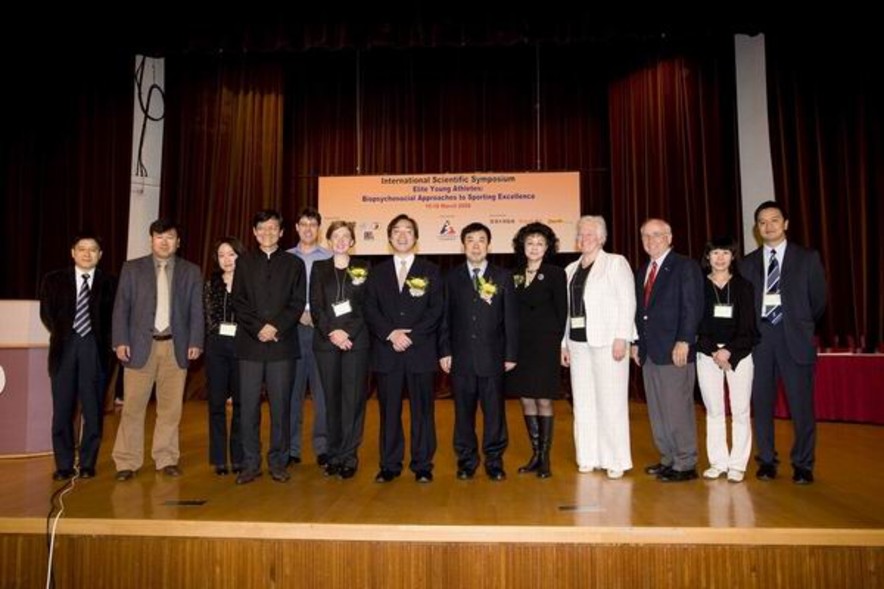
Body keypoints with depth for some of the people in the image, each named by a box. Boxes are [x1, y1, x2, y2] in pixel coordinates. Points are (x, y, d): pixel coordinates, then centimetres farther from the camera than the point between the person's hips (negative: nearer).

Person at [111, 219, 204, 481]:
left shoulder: (191, 271, 8)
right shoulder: (132, 268, 7)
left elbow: (196, 310, 6)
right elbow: (121, 307, 4)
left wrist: (195, 342, -3)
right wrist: (121, 341, -4)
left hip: (176, 347, 1)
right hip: (141, 345, -1)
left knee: (171, 407, 5)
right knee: (133, 407, 1)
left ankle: (166, 459, 16)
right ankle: (127, 462, 11)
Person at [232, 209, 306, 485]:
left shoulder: (294, 263, 9)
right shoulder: (244, 263, 12)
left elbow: (298, 303, 2)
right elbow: (238, 302, 5)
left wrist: (275, 327, -11)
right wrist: (258, 329, -9)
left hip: (282, 343, -1)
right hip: (250, 344, 1)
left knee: (281, 407, 2)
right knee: (248, 407, 2)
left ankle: (278, 463, 13)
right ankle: (250, 464, 12)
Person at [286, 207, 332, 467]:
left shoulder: (329, 258, 3)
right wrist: (299, 314, -6)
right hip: (292, 329, 2)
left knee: (322, 390, 0)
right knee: (292, 389, 5)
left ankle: (323, 448, 8)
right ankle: (291, 448, 13)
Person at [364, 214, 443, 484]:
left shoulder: (431, 271, 8)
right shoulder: (378, 272, 13)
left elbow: (436, 311, -1)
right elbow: (370, 310, 4)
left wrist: (411, 336, -12)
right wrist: (390, 333, -12)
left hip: (421, 350, -1)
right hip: (386, 351, 2)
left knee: (422, 410, 3)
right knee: (389, 410, 5)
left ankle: (423, 466, 13)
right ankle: (389, 465, 14)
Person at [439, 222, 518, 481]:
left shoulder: (503, 276, 5)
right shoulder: (452, 277, 7)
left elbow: (511, 318, 3)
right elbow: (445, 317, 6)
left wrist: (511, 354, -1)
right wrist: (444, 351, -1)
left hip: (492, 356, -1)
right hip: (461, 356, 1)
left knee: (494, 410, 4)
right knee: (463, 410, 7)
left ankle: (494, 460, 16)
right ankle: (466, 460, 19)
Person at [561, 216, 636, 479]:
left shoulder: (615, 262, 0)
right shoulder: (571, 269, 16)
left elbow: (627, 302, -7)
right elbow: (567, 308, 15)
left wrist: (621, 338, -15)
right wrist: (564, 342, 10)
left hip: (607, 342, -5)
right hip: (578, 342, 6)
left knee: (611, 402, -3)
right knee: (583, 402, 8)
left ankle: (616, 460, 7)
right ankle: (588, 457, 17)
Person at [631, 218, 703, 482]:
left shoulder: (685, 266, -4)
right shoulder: (642, 271, 17)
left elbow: (693, 307, -12)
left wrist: (684, 342, -18)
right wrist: (637, 342, 13)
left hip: (674, 350, -7)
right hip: (649, 351, 7)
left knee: (678, 408, -3)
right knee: (657, 409, 11)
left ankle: (685, 465, 7)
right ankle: (668, 459, 21)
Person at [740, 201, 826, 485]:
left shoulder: (807, 258, 5)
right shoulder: (748, 263, 9)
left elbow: (818, 300, 8)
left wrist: (801, 326, 13)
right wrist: (752, 331, 5)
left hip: (794, 339, -2)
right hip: (760, 338, 2)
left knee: (801, 404, -1)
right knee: (761, 403, 5)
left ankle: (803, 464, 13)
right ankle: (767, 461, 17)